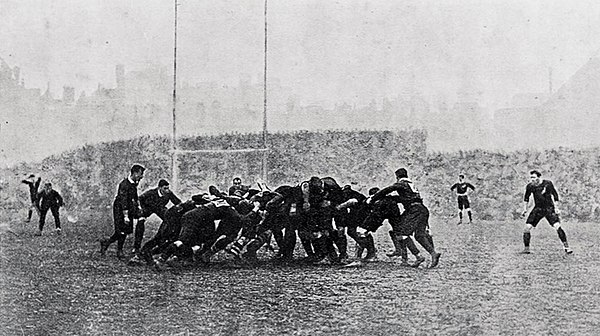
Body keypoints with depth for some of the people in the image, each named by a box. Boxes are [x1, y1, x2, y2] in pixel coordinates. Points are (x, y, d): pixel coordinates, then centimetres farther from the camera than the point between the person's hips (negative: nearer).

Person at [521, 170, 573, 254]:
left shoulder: (548, 183, -12)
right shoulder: (530, 186, -5)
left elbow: (555, 195, -2)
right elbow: (526, 198, 12)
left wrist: (556, 208, -4)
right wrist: (525, 209, 10)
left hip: (549, 208, -2)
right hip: (537, 209, 3)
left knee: (557, 227, -18)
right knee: (527, 227, -9)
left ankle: (566, 247, -5)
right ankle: (526, 249, 6)